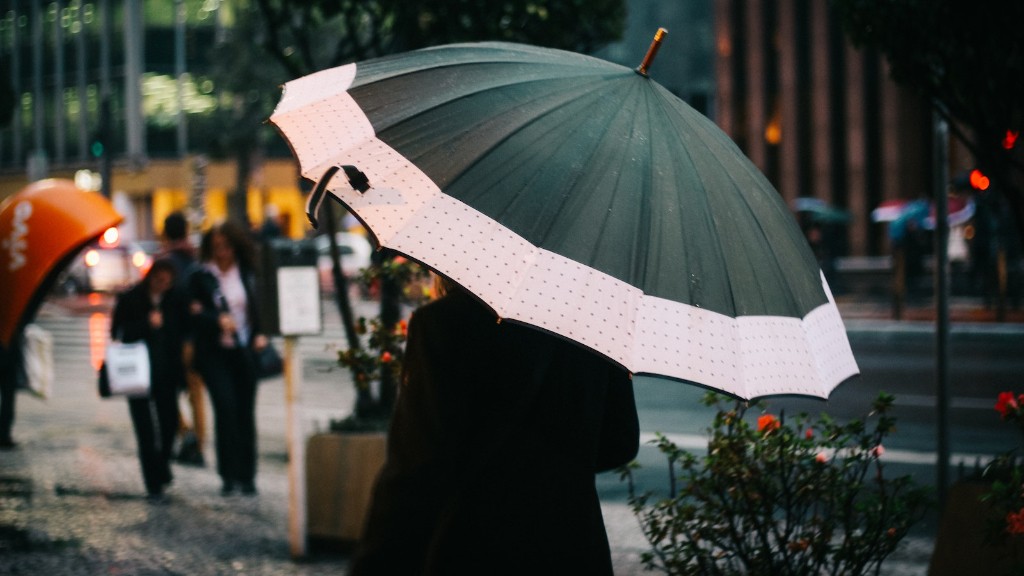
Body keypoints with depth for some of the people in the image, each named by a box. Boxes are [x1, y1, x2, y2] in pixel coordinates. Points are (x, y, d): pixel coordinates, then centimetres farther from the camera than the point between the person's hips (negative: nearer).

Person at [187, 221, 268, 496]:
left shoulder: (247, 275, 9)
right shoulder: (200, 277, 1)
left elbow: (258, 307, 16)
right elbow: (194, 313, -4)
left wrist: (260, 334, 2)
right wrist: (218, 320, -20)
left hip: (244, 350, 3)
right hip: (214, 352, -3)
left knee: (245, 412, 4)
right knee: (225, 406, -15)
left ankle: (247, 475, 11)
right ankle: (228, 475, -10)